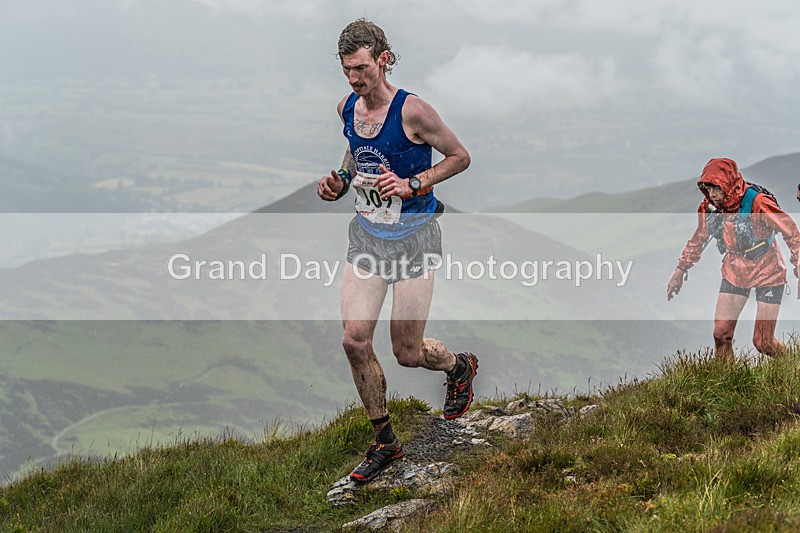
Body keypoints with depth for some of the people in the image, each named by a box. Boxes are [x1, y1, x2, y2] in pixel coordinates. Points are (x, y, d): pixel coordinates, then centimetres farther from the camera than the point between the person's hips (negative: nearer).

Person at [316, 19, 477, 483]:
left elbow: (460, 157, -7)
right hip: (367, 233, 5)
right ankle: (385, 442, 12)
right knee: (355, 340, -6)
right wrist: (341, 181, 4)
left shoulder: (412, 110, -17)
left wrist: (412, 184, -19)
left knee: (407, 353, 0)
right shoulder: (348, 109, 2)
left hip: (412, 236, -5)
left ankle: (461, 366, 37)